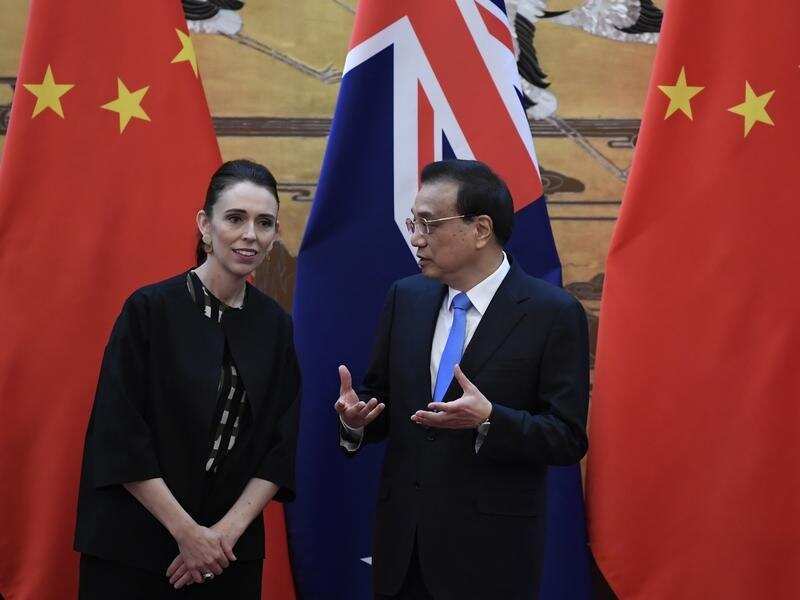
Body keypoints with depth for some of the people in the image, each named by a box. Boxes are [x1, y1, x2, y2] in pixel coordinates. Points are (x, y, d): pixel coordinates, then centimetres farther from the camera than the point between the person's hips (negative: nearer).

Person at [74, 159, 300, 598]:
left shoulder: (274, 325, 3)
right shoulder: (149, 310, -10)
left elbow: (281, 444, 3)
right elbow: (120, 438, -12)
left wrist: (228, 530, -9)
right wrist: (187, 532, -13)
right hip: (135, 548, -3)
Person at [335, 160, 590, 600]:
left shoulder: (553, 313, -9)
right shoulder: (406, 297, 7)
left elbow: (569, 438, -11)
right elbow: (381, 396, 13)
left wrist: (489, 420, -26)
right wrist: (354, 419, -9)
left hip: (490, 548, -4)